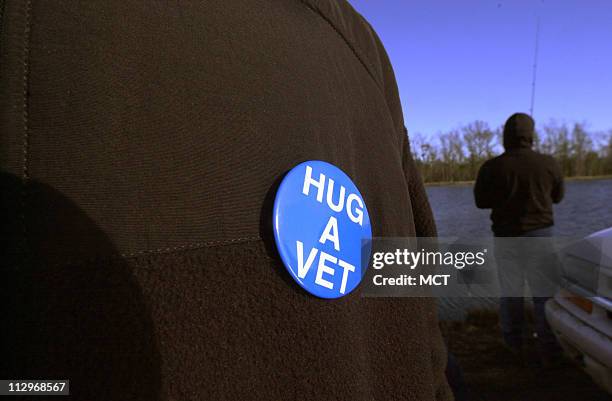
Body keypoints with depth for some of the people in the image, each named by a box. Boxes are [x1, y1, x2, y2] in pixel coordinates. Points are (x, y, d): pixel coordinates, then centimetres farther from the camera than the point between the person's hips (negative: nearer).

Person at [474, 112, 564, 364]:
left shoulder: (492, 167, -11)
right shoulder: (549, 164, -8)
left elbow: (481, 201, 1)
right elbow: (557, 197, 9)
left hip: (506, 237, 1)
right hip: (539, 234, -1)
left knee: (510, 291, 13)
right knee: (545, 293, 8)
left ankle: (513, 344, 24)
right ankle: (548, 350, 12)